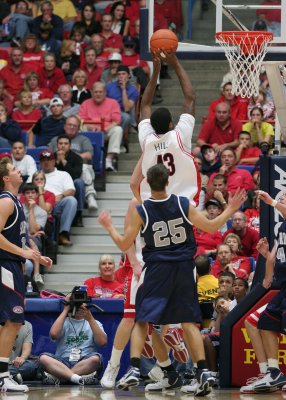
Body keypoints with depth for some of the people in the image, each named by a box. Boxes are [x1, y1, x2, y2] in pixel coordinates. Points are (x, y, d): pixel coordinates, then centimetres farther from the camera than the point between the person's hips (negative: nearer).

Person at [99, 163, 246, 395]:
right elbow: (211, 227, 1)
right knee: (188, 321, 6)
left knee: (142, 321, 6)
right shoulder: (183, 204, -5)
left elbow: (124, 245, -2)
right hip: (184, 269, 2)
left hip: (157, 270, -2)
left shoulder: (141, 211, -8)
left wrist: (109, 227, 16)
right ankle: (203, 372, -3)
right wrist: (230, 210, 16)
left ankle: (134, 370, -9)